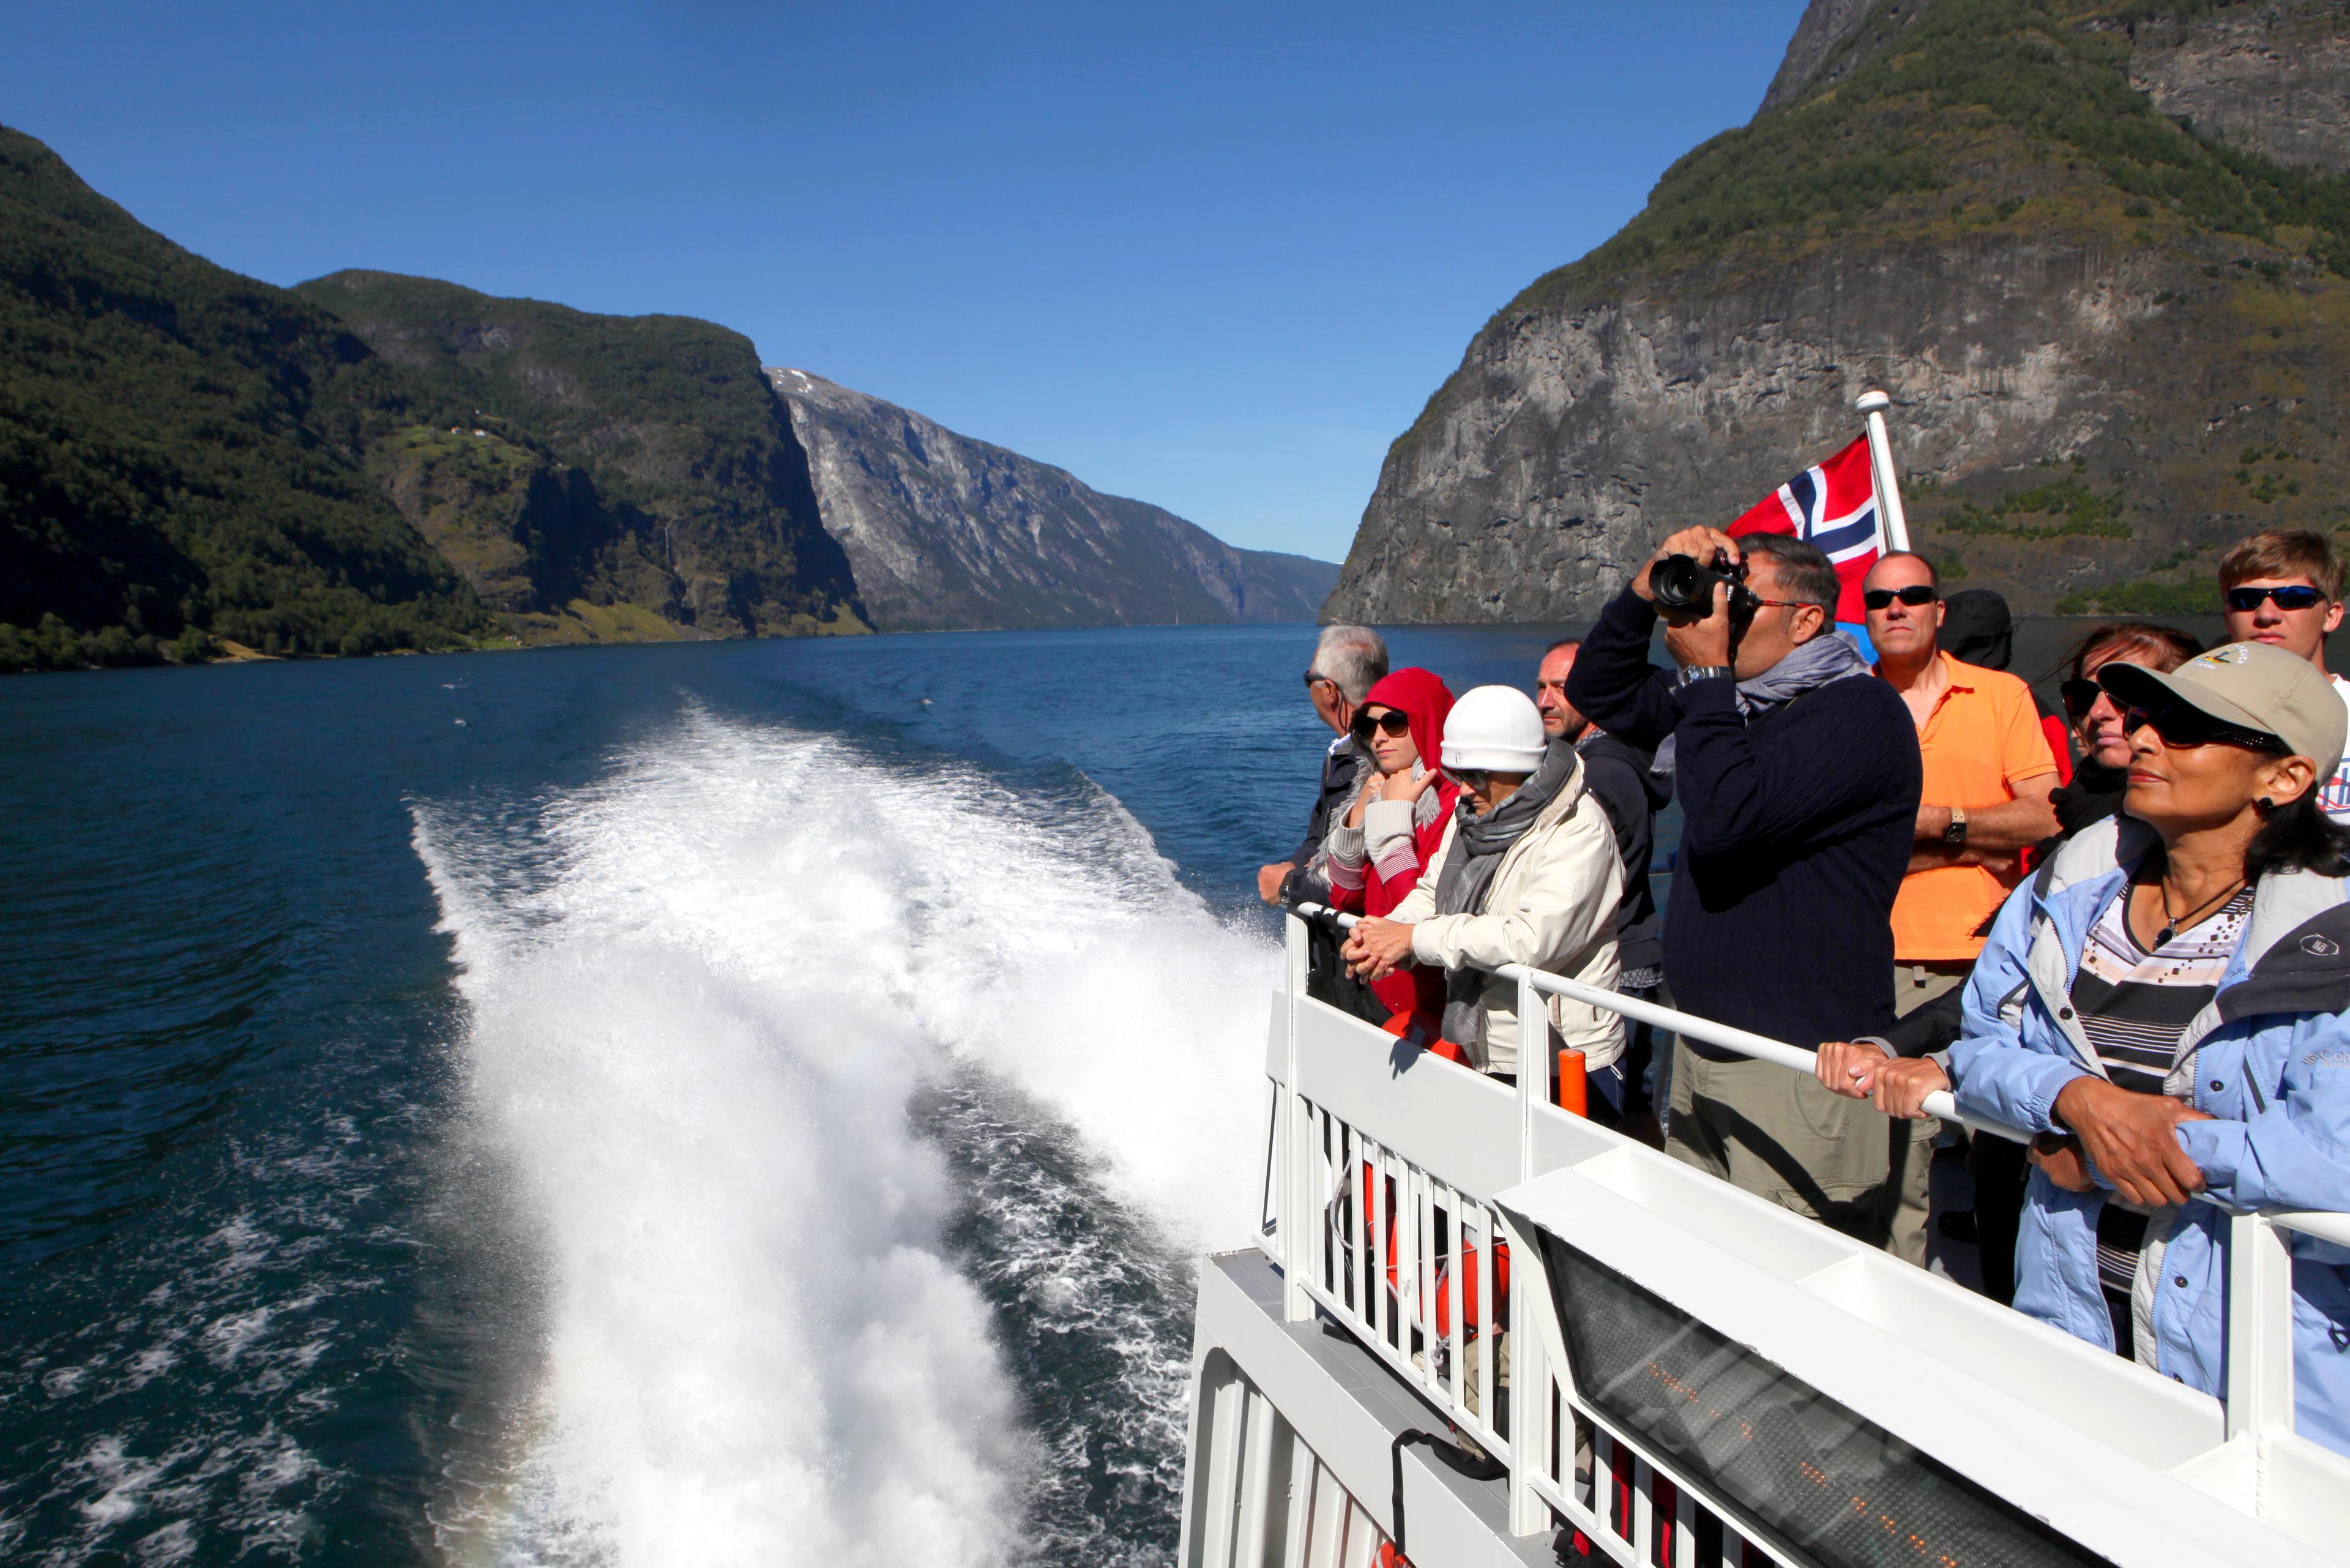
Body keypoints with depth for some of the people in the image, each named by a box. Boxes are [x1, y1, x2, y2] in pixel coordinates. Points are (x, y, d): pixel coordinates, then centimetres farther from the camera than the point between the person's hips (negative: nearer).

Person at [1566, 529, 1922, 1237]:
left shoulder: (1859, 711, -13)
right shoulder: (1735, 700, 14)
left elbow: (1724, 816, -27)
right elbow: (1599, 692, 20)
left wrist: (1705, 672, -16)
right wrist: (1648, 591, 3)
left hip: (1801, 1065, -9)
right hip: (1702, 1045, 9)